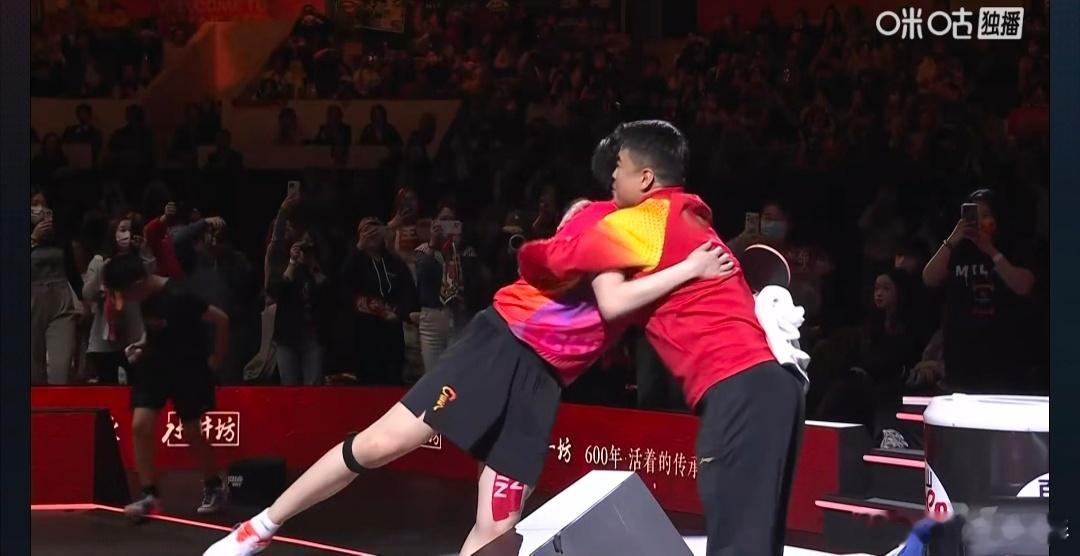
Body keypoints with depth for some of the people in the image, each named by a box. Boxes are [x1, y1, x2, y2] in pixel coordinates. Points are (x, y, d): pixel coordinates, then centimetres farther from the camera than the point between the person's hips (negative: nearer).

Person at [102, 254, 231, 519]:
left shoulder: (178, 296, -25)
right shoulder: (147, 297, -2)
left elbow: (221, 319, -19)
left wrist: (218, 358, -10)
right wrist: (142, 344, 0)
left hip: (188, 369, -6)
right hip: (155, 365, 6)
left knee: (192, 432, 3)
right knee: (140, 426, -7)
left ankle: (214, 488, 26)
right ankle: (148, 495, -2)